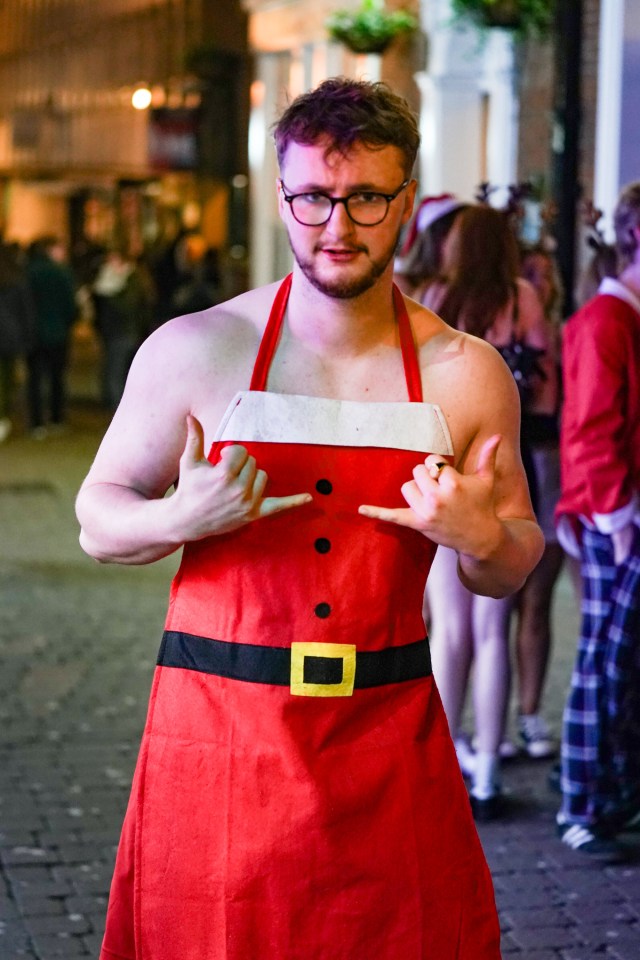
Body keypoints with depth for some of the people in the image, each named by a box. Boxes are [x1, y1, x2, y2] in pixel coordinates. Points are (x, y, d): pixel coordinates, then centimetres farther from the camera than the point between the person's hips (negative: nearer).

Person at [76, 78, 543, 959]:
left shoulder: (466, 375, 3)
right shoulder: (195, 351, -2)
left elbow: (511, 571, 11)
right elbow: (99, 522, 5)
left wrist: (483, 538, -12)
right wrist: (183, 518, -16)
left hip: (388, 737, 2)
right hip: (218, 727, -1)